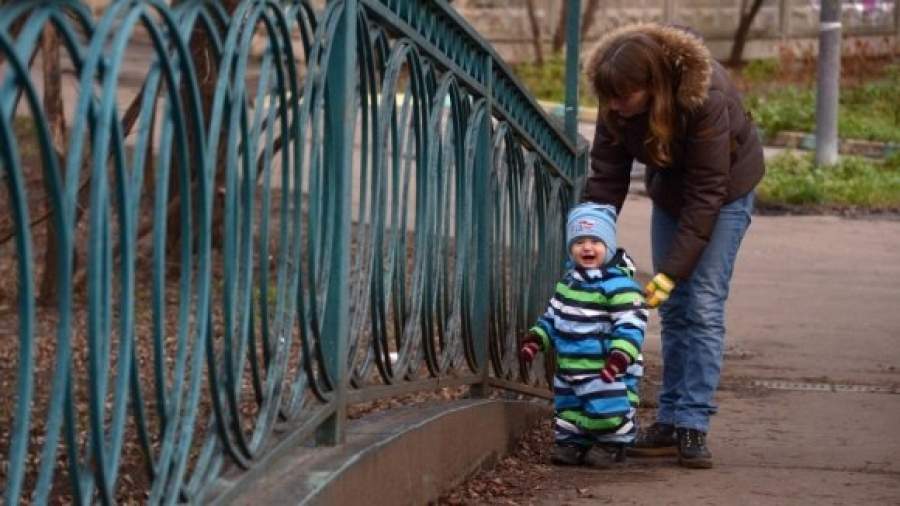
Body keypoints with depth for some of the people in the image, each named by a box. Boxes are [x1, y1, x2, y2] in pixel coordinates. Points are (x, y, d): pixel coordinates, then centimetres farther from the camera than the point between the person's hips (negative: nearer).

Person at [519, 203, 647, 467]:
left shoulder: (619, 285, -17)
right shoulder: (568, 282, 10)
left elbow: (630, 326, -21)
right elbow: (553, 315, 23)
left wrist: (619, 356, -32)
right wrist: (535, 339, 13)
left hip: (605, 370, -7)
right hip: (570, 365, 8)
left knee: (609, 412, -9)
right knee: (568, 409, 15)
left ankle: (612, 445, 13)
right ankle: (572, 441, 31)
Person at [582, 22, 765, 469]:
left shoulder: (705, 97, -37)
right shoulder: (615, 104, -22)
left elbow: (707, 192, -33)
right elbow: (605, 178, -16)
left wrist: (670, 274, -33)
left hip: (725, 189, -5)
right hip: (671, 190, 5)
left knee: (703, 304, -14)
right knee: (673, 308, 2)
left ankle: (692, 427, -14)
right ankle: (670, 423, 6)